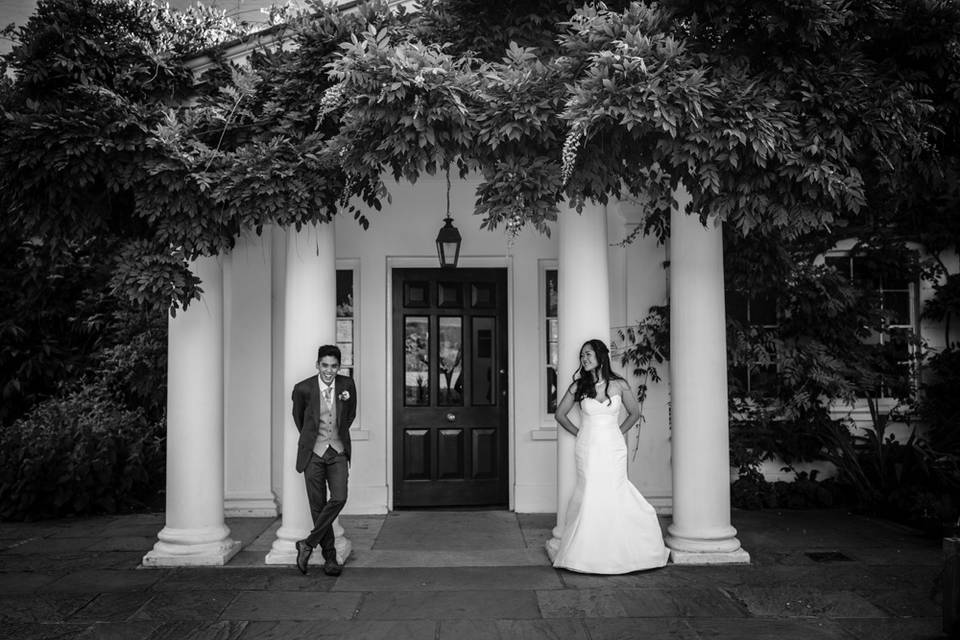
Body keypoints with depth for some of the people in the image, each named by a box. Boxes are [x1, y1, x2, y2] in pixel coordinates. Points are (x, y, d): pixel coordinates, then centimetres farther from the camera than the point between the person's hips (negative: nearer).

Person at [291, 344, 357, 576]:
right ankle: (330, 556, 12)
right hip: (313, 453, -1)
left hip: (338, 452, 2)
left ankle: (308, 544, -1)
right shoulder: (303, 388, -7)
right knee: (318, 505, 0)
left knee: (339, 498, -15)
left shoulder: (347, 385, -1)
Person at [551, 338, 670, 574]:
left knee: (614, 497, -3)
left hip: (613, 449, 0)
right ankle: (587, 555, 4)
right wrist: (579, 432, 9)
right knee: (590, 498, -4)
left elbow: (635, 413, 14)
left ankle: (618, 553, 12)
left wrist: (618, 431, 9)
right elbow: (560, 414, 12)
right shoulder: (578, 386, 1)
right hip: (588, 449, 0)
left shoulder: (619, 385, 0)